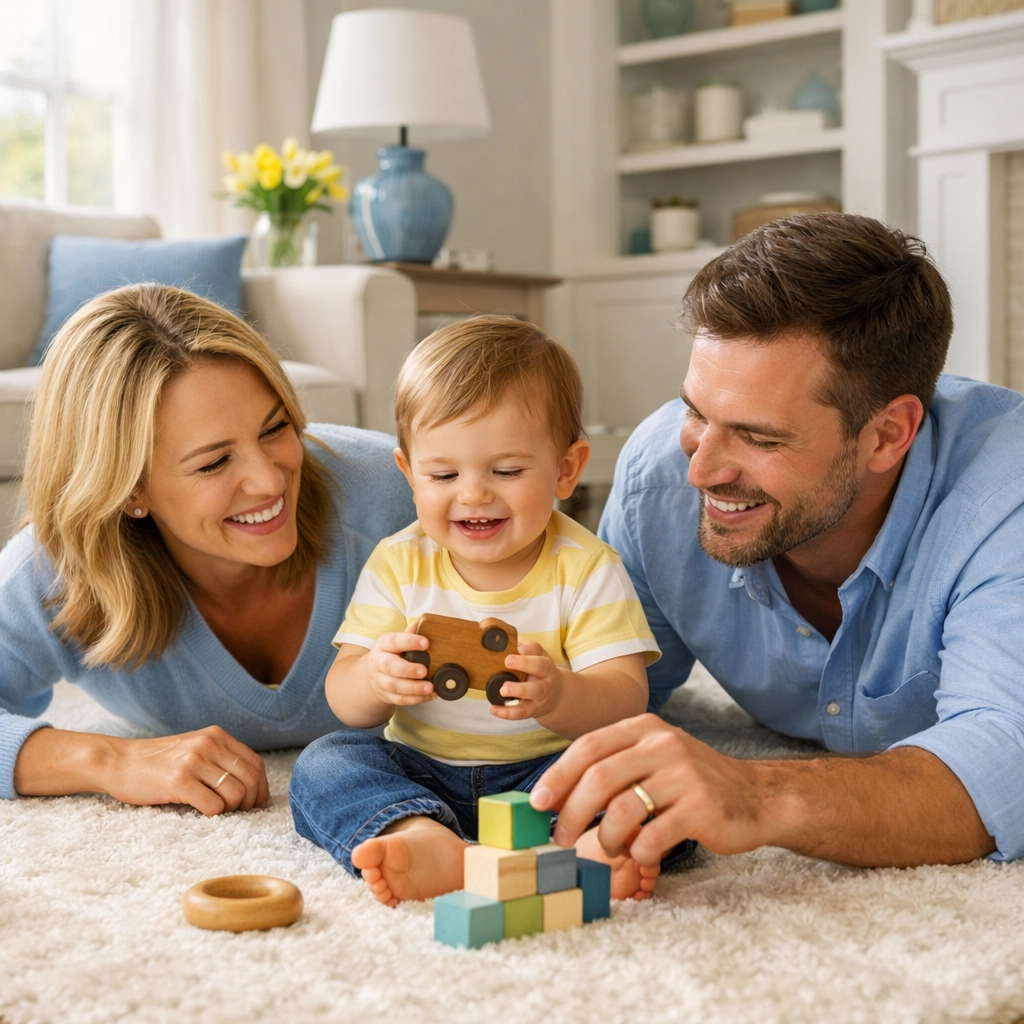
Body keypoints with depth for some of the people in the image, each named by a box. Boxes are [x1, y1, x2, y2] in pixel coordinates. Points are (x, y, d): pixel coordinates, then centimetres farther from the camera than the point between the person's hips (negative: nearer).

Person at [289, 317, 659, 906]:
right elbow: (343, 700, -3)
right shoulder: (398, 564, 1)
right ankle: (422, 837, -47)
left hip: (543, 774, -2)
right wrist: (374, 680, -29)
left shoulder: (587, 570, -6)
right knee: (325, 764, -21)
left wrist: (556, 697, -39)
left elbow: (626, 699, -15)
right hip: (420, 777, 2)